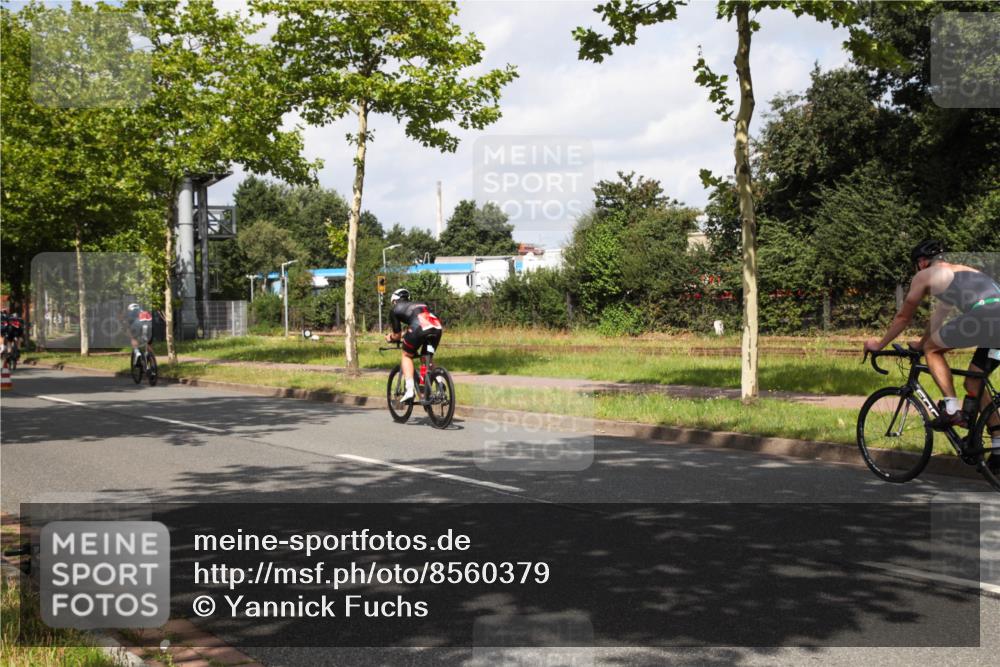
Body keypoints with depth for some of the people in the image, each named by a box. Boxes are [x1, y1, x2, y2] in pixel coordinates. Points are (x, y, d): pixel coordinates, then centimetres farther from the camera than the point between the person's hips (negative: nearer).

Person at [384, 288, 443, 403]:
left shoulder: (395, 310, 23)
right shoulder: (420, 305, 38)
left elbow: (397, 335, 21)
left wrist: (390, 337, 45)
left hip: (420, 328, -5)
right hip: (438, 327, 5)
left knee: (407, 355, 19)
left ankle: (410, 389, 5)